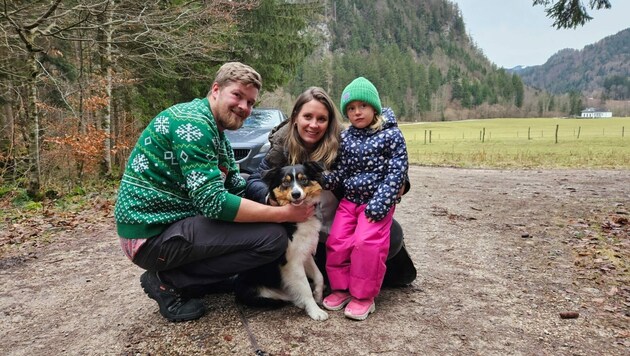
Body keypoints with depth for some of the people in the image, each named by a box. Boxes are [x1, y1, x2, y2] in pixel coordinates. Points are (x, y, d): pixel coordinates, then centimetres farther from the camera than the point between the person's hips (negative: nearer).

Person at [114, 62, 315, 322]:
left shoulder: (215, 131, 14)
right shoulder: (193, 124, -19)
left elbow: (236, 185, 11)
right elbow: (214, 202, -26)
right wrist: (284, 214, -20)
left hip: (169, 221, 10)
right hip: (153, 234, -10)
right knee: (273, 237, -17)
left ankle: (171, 274, 12)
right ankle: (168, 281, -5)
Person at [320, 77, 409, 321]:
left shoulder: (391, 135, -6)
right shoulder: (345, 138, 6)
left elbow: (396, 172, -11)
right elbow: (339, 172, 2)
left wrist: (380, 203, -19)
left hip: (377, 202, -4)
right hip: (349, 200, 5)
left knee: (367, 242, -18)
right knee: (336, 241, -3)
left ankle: (364, 296, 1)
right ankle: (341, 288, 17)